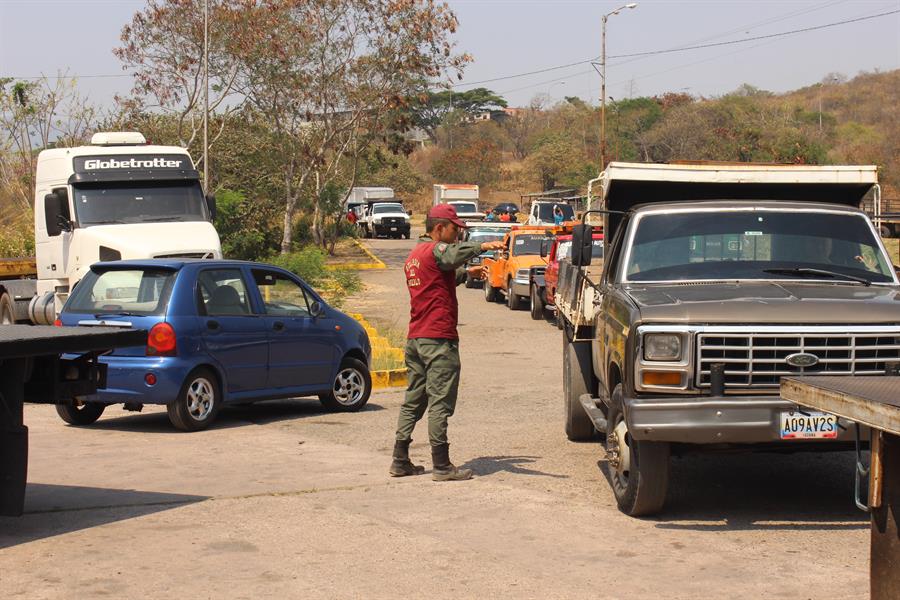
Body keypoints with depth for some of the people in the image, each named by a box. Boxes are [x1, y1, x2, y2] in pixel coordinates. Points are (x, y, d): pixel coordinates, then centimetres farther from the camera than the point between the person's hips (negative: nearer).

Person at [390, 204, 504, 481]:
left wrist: (466, 273, 23)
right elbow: (455, 253, -34)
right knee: (440, 403, -6)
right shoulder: (435, 250, -11)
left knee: (413, 401, 13)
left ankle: (400, 461, 14)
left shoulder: (414, 256, 20)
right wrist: (482, 246, -48)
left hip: (415, 339, 9)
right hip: (439, 339, -9)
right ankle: (441, 466, -5)